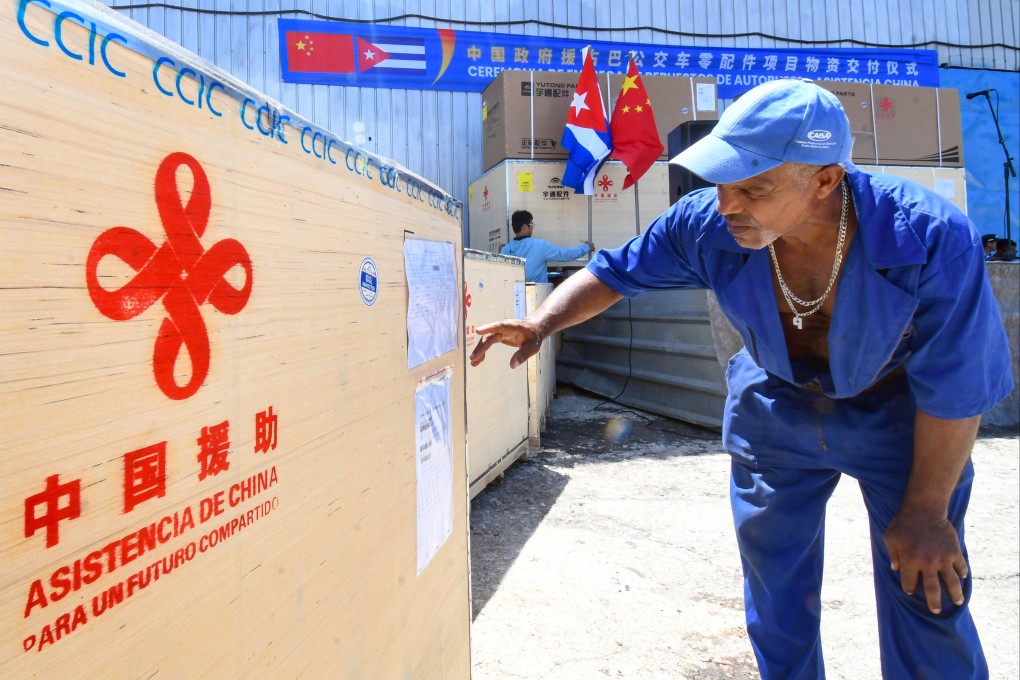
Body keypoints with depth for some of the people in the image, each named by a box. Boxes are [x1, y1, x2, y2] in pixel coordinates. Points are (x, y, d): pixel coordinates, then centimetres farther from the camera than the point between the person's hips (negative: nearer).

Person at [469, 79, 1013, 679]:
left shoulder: (932, 239, -32)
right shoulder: (706, 224, -25)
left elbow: (957, 388, -22)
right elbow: (613, 274, -10)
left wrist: (925, 512, -13)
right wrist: (543, 322, -28)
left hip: (897, 415, -2)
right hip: (774, 413, 3)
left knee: (928, 595, 2)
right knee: (777, 597, 13)